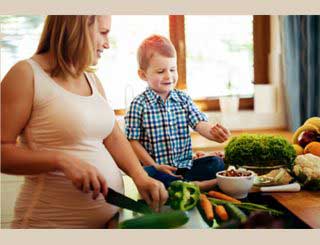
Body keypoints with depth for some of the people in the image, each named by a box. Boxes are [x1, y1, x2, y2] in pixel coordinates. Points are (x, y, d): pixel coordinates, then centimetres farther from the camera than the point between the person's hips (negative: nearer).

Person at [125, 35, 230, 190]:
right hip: (157, 167, -4)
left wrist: (214, 132, -28)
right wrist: (154, 166, -13)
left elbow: (200, 124, -4)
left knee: (216, 163, -14)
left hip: (185, 165, 4)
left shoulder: (183, 99, 7)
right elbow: (133, 141, -5)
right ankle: (194, 184, -32)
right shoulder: (139, 104, -5)